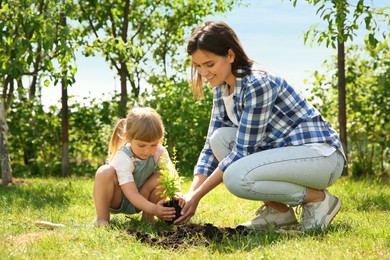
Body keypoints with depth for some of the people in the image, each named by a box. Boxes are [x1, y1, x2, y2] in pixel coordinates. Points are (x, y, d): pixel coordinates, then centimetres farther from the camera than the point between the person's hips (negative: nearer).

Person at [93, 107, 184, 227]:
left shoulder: (160, 151, -16)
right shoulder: (123, 158, -31)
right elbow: (132, 194, -37)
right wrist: (153, 209, -52)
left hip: (141, 200, 4)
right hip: (117, 200, -4)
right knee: (105, 172, -34)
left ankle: (147, 215, -7)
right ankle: (102, 217, -20)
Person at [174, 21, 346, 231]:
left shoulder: (258, 85, -22)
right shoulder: (222, 88, 4)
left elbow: (242, 151, -22)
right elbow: (211, 145, 4)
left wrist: (197, 196, -20)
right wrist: (190, 194, -10)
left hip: (322, 155, -9)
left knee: (236, 177, -28)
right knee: (221, 137, -9)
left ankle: (318, 199, -7)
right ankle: (276, 209, 1)